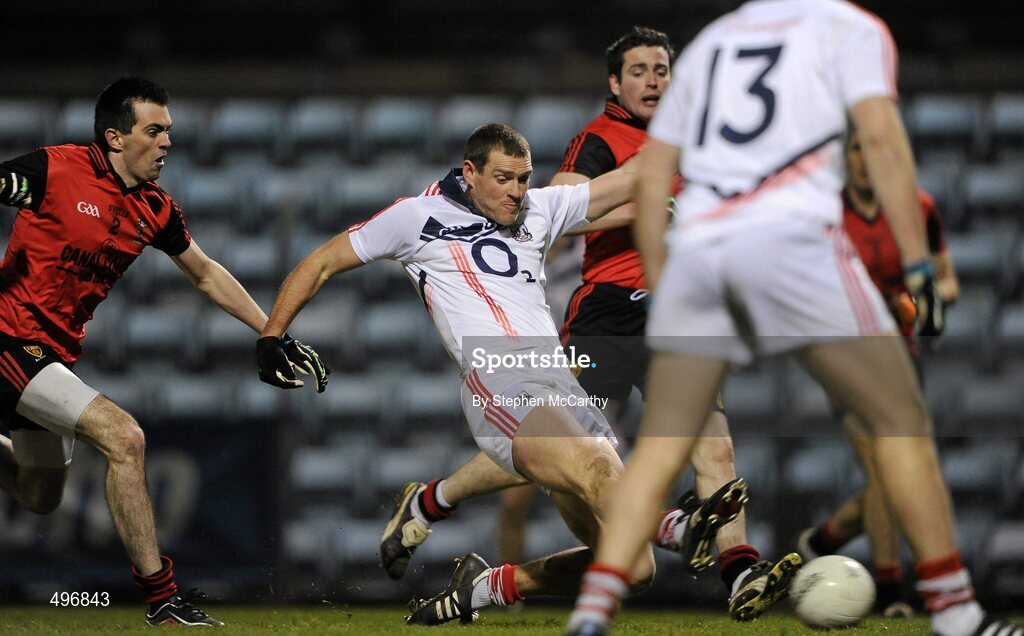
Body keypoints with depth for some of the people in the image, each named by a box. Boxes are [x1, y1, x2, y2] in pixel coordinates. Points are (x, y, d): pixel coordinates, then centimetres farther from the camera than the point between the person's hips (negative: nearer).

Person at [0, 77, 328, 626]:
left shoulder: (155, 210, 4)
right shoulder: (56, 170, -16)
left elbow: (206, 274, 18)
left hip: (57, 353, 8)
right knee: (124, 438, -21)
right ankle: (160, 598, -14)